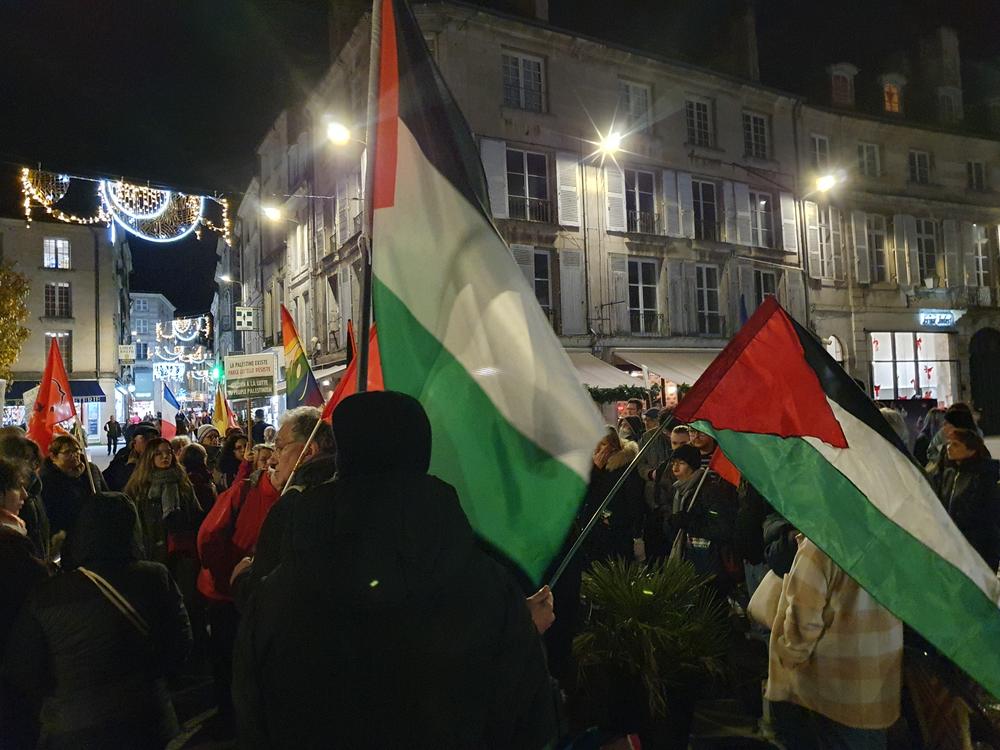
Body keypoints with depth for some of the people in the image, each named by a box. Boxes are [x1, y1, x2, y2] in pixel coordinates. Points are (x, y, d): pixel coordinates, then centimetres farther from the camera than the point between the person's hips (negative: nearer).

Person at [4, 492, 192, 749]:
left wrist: (51, 711, 14)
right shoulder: (156, 578, -14)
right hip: (147, 725, 1)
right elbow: (179, 644, -5)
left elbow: (20, 673, -5)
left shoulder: (44, 596, -14)